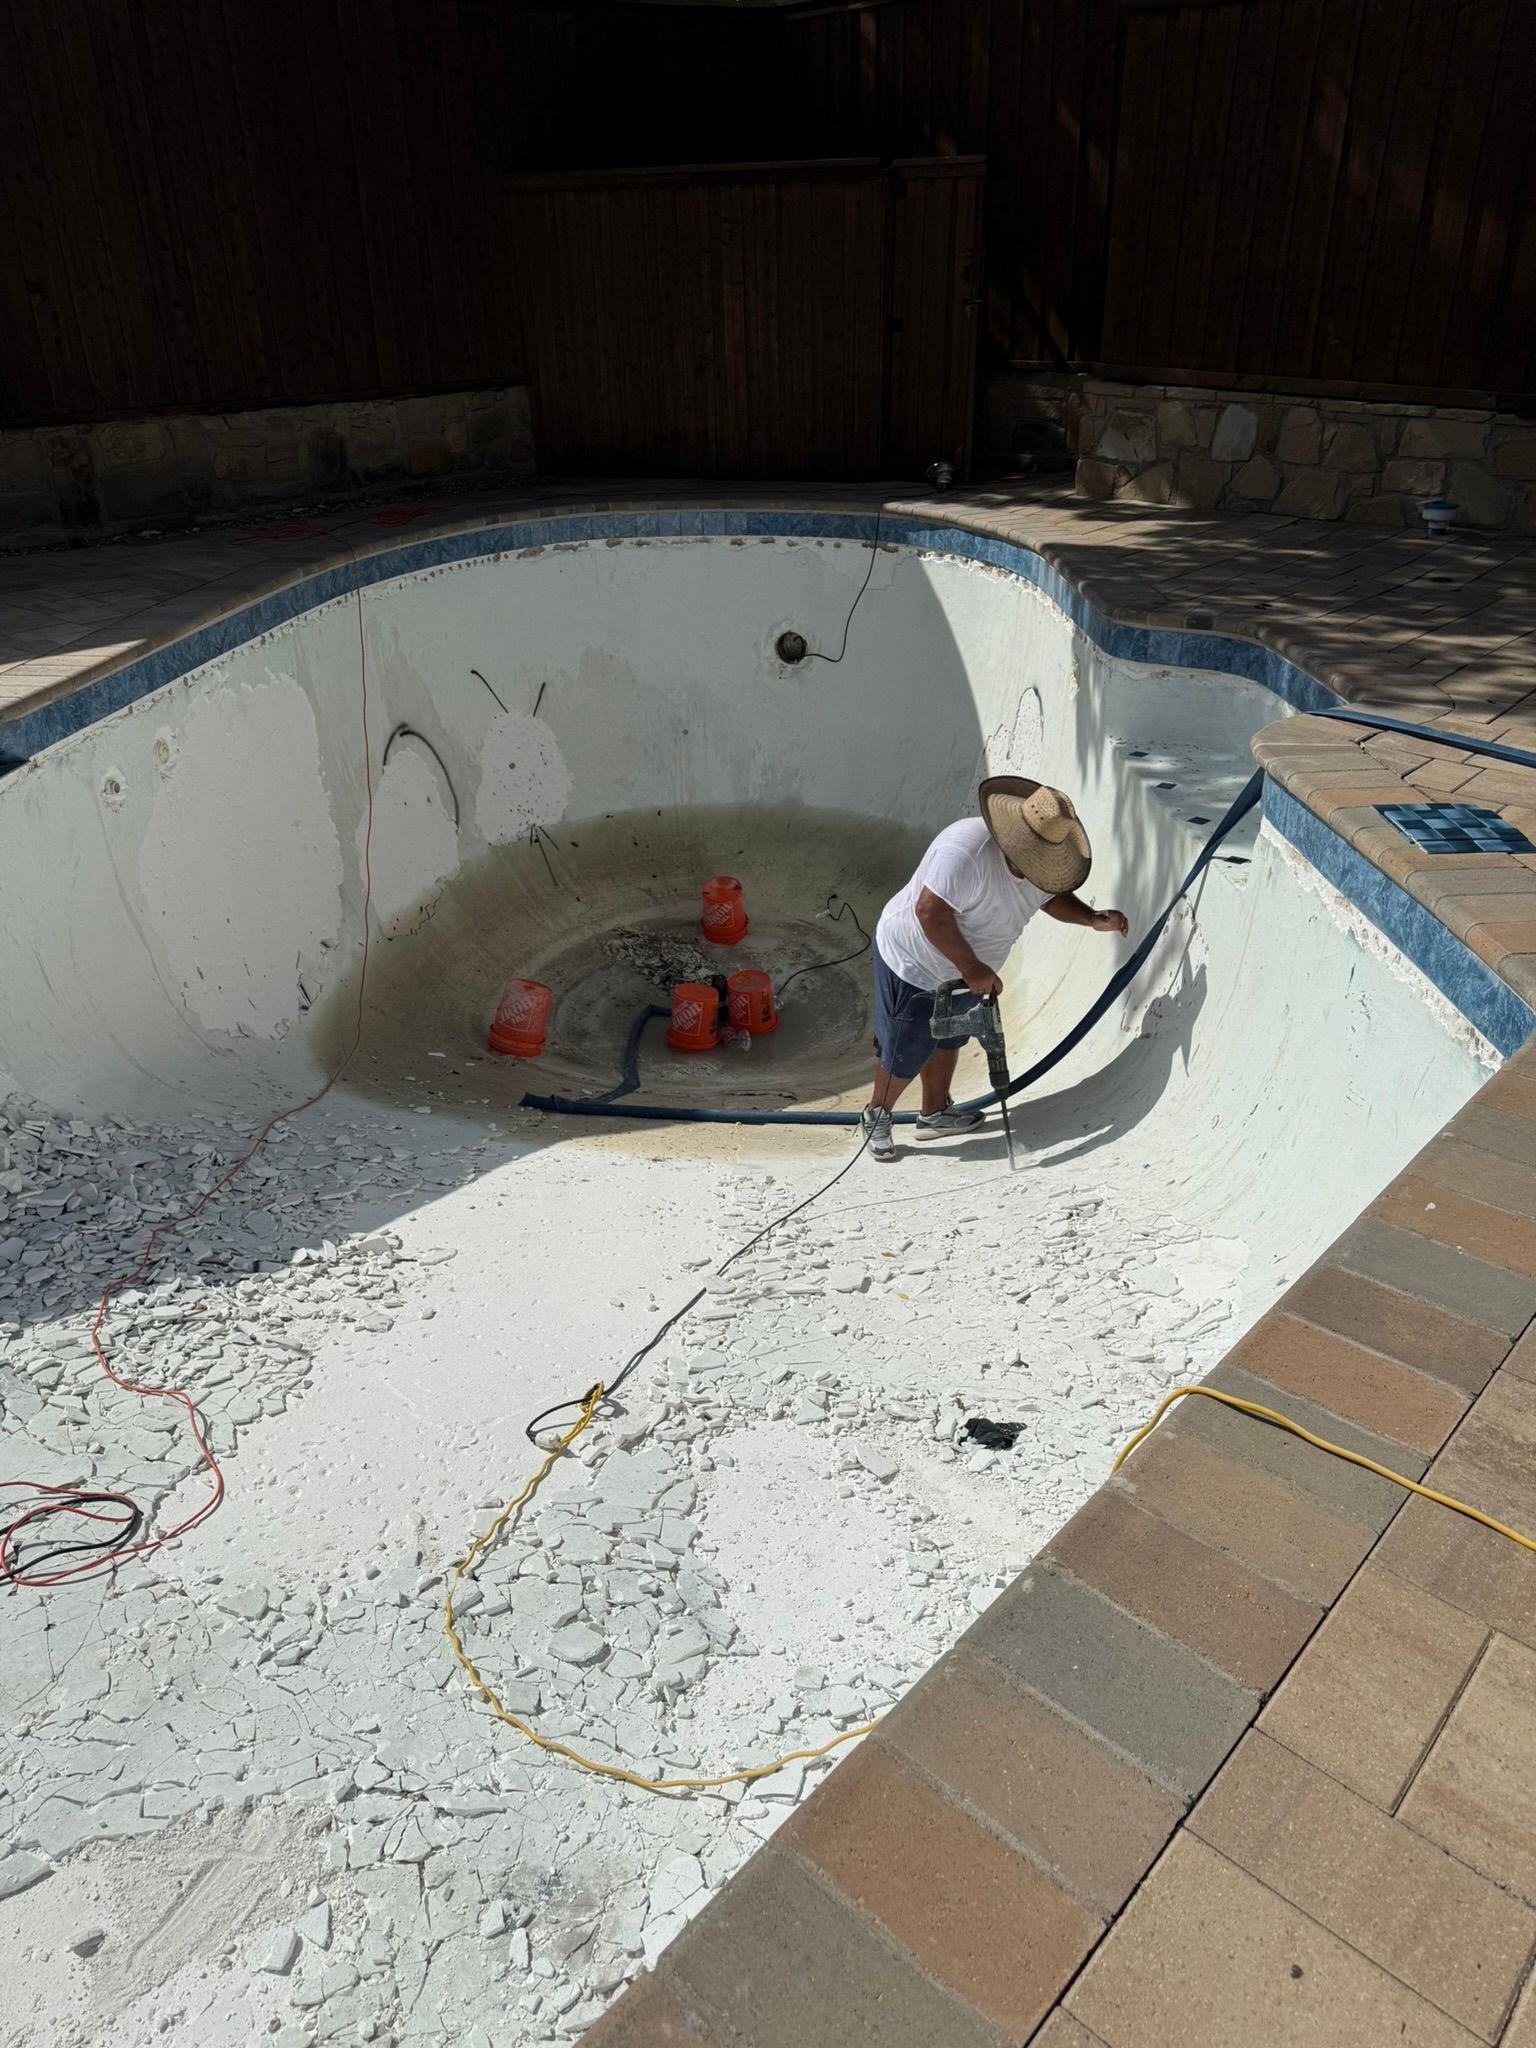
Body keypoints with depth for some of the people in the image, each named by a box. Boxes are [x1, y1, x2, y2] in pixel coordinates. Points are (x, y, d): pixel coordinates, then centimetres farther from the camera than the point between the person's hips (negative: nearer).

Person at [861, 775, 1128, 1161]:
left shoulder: (1036, 860, -9)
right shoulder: (966, 851, -37)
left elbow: (1052, 896, 9)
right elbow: (930, 911, -39)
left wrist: (1093, 919, -11)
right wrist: (971, 967, -34)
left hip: (956, 970, 9)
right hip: (911, 962, -8)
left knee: (948, 1039, 23)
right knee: (907, 1049, 4)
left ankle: (935, 1113, 43)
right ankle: (876, 1117, 28)